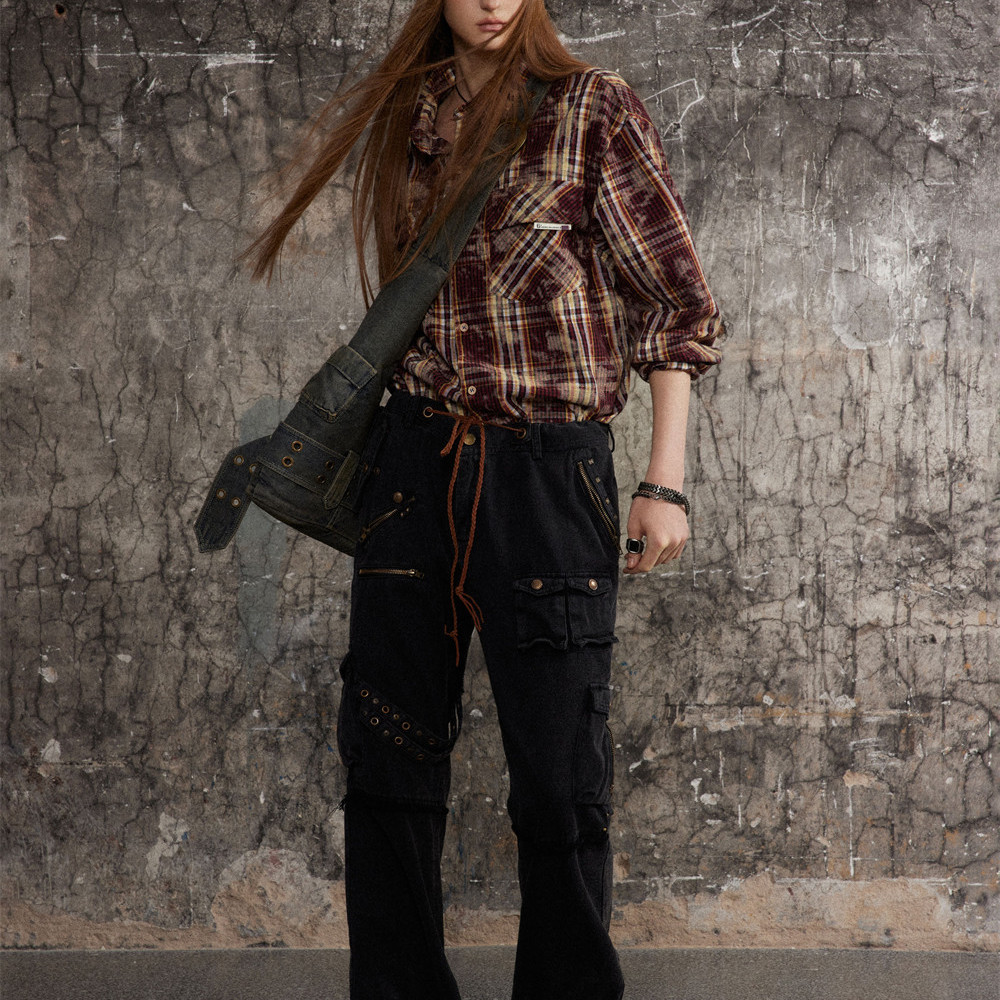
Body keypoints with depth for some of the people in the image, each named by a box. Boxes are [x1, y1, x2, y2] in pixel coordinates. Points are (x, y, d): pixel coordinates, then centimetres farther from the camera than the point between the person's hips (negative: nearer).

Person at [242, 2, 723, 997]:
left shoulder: (593, 110, -4)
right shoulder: (403, 115, 10)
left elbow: (676, 300, -4)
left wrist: (665, 482, -9)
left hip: (546, 469, -5)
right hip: (417, 459, 5)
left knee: (559, 769, -1)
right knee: (387, 754, 9)